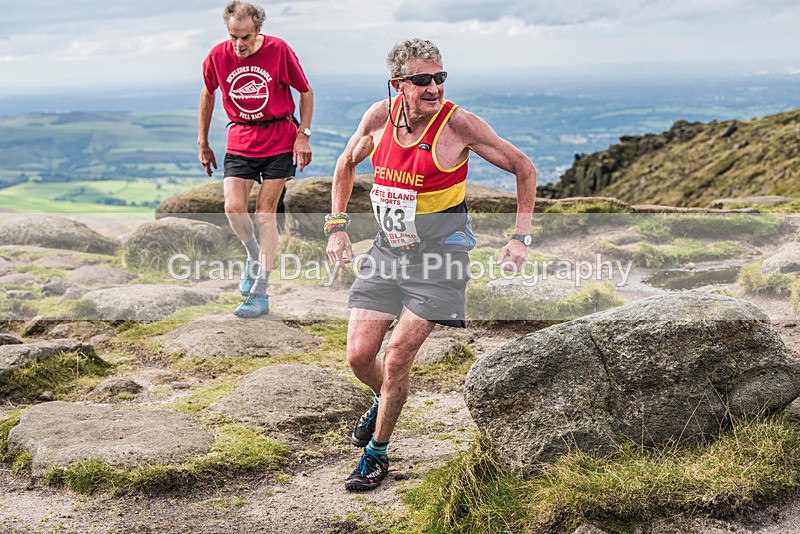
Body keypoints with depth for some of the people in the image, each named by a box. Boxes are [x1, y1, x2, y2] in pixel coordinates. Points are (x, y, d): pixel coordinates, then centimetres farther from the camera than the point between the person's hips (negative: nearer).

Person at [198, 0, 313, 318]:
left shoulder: (279, 51, -12)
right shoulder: (218, 56, -5)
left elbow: (305, 92, 1)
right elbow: (207, 95, 13)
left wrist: (303, 134, -6)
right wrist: (203, 143, 14)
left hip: (279, 140, -2)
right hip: (240, 140, 2)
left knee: (265, 214, -4)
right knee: (233, 208, -13)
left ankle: (260, 295, 2)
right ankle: (254, 256, 21)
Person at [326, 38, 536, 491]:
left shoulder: (458, 123, -15)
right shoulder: (380, 116, -4)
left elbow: (524, 168, -5)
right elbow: (347, 165, 16)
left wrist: (521, 237, -9)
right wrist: (337, 226, 9)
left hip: (440, 253, -4)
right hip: (388, 249, 4)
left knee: (396, 359, -9)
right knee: (359, 355, 2)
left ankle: (377, 454, 13)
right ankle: (384, 400, 38)